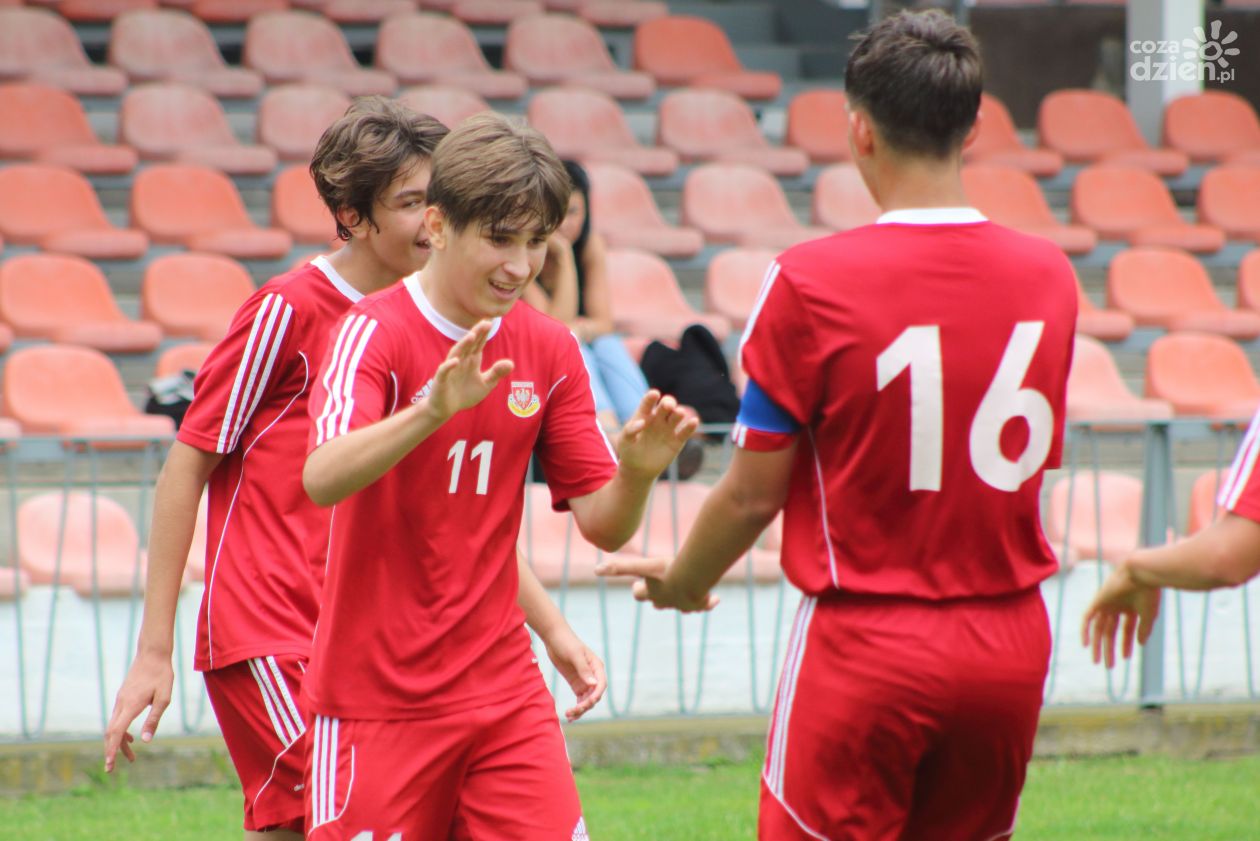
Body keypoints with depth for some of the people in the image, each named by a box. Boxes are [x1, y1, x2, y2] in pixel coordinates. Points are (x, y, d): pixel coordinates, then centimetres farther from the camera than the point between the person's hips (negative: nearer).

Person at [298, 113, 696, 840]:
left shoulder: (550, 350, 5)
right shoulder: (377, 331, -11)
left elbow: (603, 524, 5)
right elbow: (322, 478, -29)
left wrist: (638, 471, -18)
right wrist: (434, 408, -44)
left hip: (503, 690, 4)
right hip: (377, 692, -4)